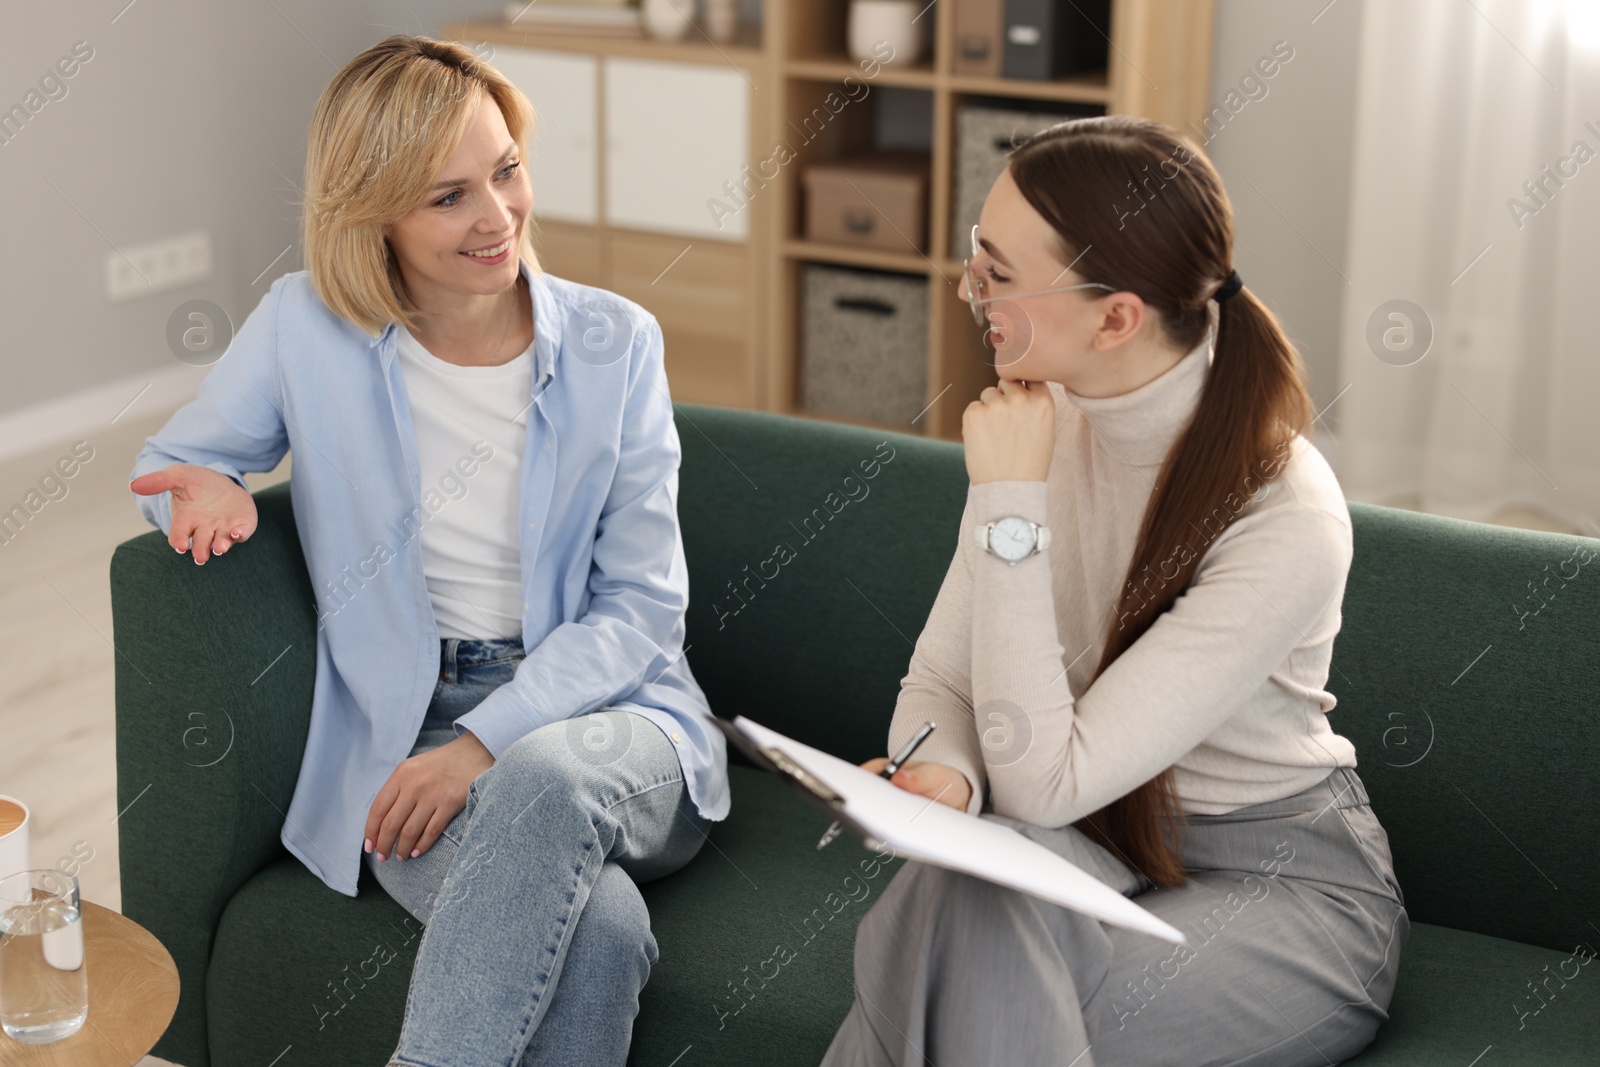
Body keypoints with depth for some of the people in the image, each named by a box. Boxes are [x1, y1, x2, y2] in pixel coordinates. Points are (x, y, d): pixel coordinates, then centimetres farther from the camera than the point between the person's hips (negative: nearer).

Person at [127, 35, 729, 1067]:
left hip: (608, 721, 1)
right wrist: (211, 492, -9)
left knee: (545, 778, -39)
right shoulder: (308, 326, 2)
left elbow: (641, 606, 0)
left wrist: (487, 743, -15)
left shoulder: (614, 343, 2)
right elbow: (170, 460, 18)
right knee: (595, 920, -34)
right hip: (412, 735, -1)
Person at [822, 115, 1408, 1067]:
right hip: (1106, 844, 5)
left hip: (1286, 882, -5)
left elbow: (1046, 782, -28)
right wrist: (940, 773, -25)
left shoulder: (1287, 521, -27)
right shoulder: (1046, 417, -6)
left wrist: (1010, 504, -29)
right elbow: (941, 679, -1)